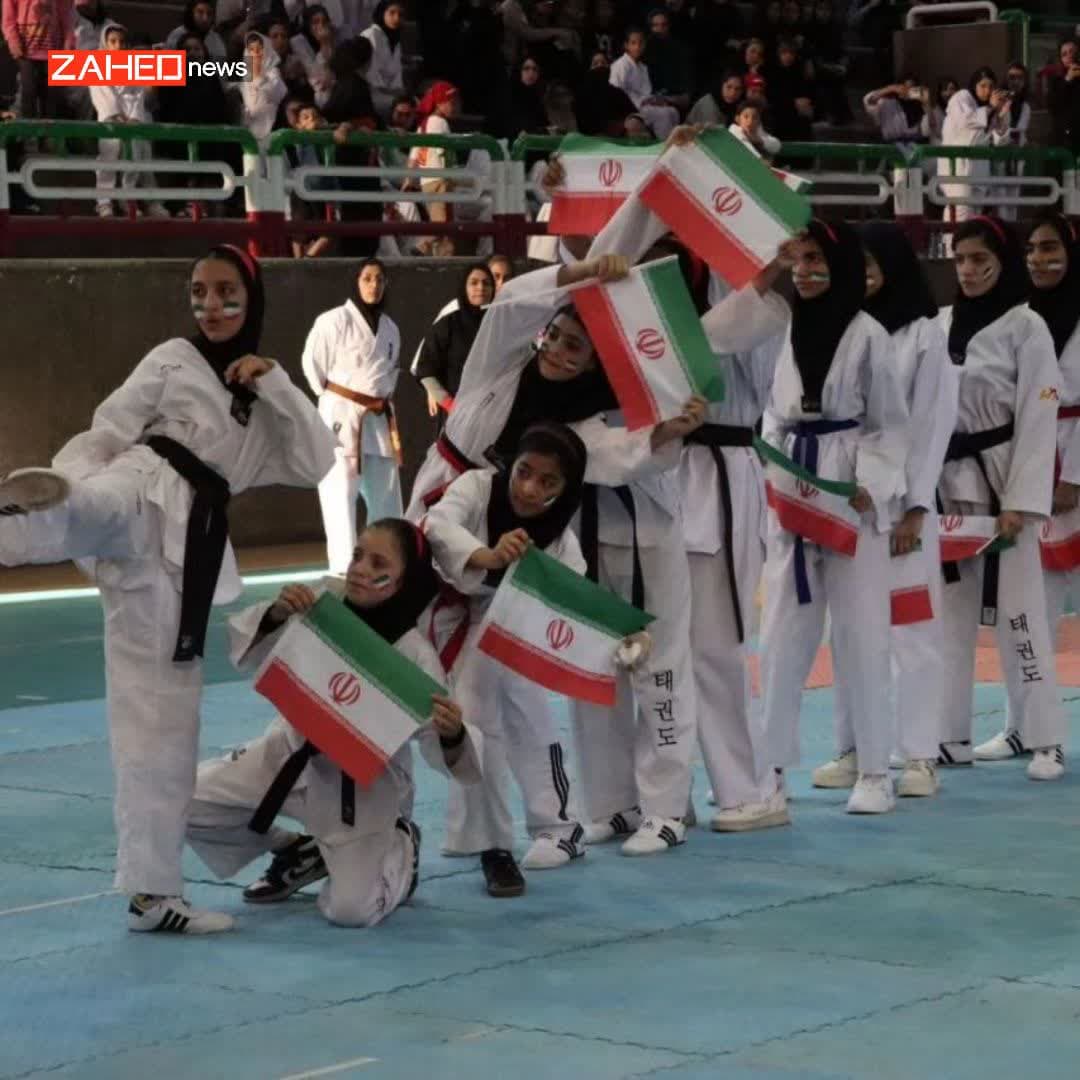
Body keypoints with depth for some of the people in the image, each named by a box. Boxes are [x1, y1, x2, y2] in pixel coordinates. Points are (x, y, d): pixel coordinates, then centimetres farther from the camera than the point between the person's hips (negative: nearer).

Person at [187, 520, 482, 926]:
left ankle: (400, 850, 21)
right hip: (294, 755, 5)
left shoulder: (414, 654, -25)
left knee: (351, 910, -17)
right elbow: (247, 654, -10)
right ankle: (297, 853, 20)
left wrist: (452, 736, -50)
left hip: (362, 783, -5)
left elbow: (437, 746, -25)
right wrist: (277, 614, -31)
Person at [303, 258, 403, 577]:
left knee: (385, 492, 13)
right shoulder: (334, 321, -10)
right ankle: (344, 567, -9)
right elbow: (313, 364, -5)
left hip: (379, 418, 7)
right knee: (340, 493, -10)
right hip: (341, 415, -7)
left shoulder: (390, 328, 10)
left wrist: (383, 398, 9)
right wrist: (335, 396, 2)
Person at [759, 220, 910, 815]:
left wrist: (868, 488, -17)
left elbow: (889, 424, -5)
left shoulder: (867, 335, -5)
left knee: (859, 632, -2)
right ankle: (770, 760, 17)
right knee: (783, 631, 8)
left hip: (853, 497, -5)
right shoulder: (787, 332, 8)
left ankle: (874, 770, 6)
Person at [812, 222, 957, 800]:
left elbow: (933, 423, -4)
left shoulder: (924, 334, -2)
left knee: (911, 625, -3)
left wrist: (914, 508, -10)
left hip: (899, 498, -4)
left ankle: (920, 755, 2)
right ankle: (853, 748, 16)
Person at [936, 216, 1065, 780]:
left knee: (1018, 607, -4)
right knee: (949, 608, 7)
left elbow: (1038, 419, -8)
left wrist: (1019, 502, -14)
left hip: (1000, 479, -5)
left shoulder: (1026, 327, -5)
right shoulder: (941, 325, 8)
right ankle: (949, 734, 13)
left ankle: (1044, 738, 1)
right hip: (948, 481, 5)